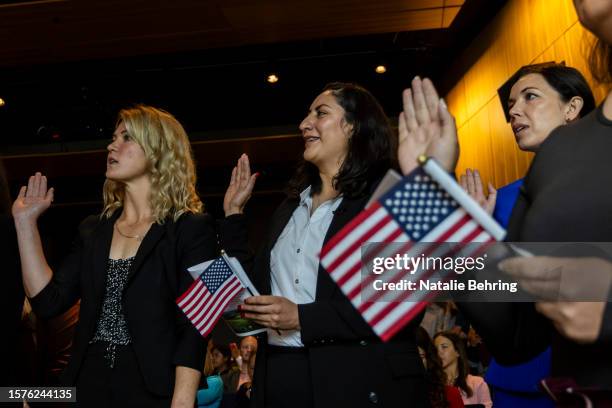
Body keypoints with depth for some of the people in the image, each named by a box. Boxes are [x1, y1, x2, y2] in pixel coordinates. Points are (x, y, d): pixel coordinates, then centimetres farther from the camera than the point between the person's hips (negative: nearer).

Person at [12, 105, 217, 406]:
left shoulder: (191, 228, -9)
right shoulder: (93, 229, 9)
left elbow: (194, 328, -14)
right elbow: (48, 301, 1)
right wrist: (26, 222, 3)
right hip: (89, 383, 6)